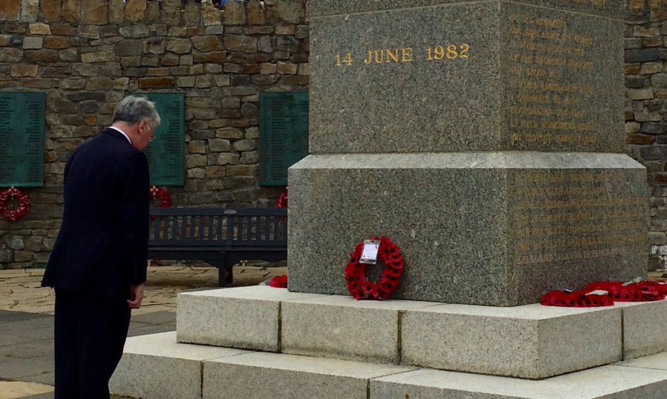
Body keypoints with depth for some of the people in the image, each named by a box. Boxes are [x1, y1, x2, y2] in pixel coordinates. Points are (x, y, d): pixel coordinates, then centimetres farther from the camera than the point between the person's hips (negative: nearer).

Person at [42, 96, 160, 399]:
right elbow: (135, 225, -14)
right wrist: (137, 279, -9)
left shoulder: (80, 153, 14)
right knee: (101, 352, -1)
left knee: (69, 351, 9)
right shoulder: (131, 159, -11)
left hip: (68, 269, 7)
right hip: (105, 272, -7)